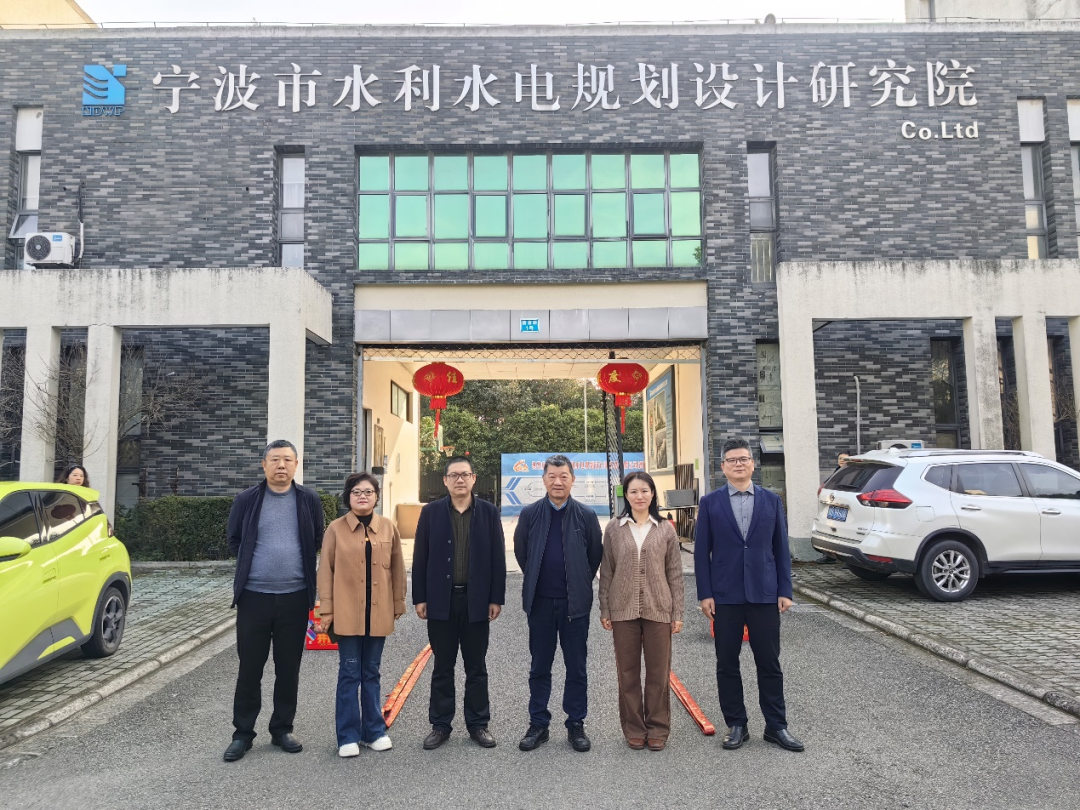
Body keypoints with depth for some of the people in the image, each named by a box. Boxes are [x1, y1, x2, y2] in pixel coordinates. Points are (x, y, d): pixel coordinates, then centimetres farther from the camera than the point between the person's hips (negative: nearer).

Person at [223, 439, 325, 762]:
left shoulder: (309, 500, 1)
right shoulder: (247, 500, 0)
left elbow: (318, 540, 11)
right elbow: (234, 541, 11)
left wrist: (300, 566, 8)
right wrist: (252, 565, 11)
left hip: (295, 597, 1)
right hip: (253, 596, 0)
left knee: (288, 669, 10)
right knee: (249, 668, 6)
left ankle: (282, 729, 24)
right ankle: (242, 733, 20)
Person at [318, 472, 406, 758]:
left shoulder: (388, 527, 3)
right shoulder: (336, 529, -3)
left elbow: (397, 568, 7)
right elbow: (326, 570, -1)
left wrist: (399, 603, 8)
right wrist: (326, 610, -4)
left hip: (378, 614, 2)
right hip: (347, 614, -2)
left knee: (371, 673, 13)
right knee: (349, 675, 4)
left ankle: (374, 731, 24)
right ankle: (348, 736, 16)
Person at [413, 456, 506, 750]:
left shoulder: (488, 512, 1)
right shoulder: (431, 512, 1)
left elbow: (497, 558, 1)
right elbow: (420, 558, 1)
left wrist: (496, 599, -3)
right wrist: (420, 598, -2)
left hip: (476, 601, 0)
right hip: (441, 600, 0)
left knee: (476, 667, 10)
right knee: (442, 667, 10)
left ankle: (478, 723, 22)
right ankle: (440, 725, 22)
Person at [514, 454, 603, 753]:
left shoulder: (586, 515, -3)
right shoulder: (530, 514, -1)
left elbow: (596, 555, 7)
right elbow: (520, 551, 11)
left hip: (575, 602, 0)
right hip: (540, 602, 1)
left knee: (576, 667, 8)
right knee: (539, 667, 10)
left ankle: (576, 725, 21)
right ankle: (538, 724, 22)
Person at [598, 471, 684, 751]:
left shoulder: (666, 529, 3)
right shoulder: (614, 529, 3)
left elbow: (675, 574, 4)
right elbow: (606, 572, 5)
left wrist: (678, 613, 0)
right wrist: (604, 610, 2)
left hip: (658, 609, 0)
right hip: (623, 609, 0)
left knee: (659, 671, 6)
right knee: (627, 672, 8)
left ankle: (658, 729, 21)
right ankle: (633, 729, 21)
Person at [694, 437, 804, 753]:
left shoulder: (771, 500, 5)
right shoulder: (710, 502, 0)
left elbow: (781, 548, 6)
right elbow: (701, 551, 0)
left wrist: (785, 591, 1)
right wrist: (705, 594, -5)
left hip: (765, 594, 1)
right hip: (725, 596, 0)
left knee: (769, 663, 7)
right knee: (727, 664, 8)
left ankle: (776, 726, 21)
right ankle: (736, 725, 21)